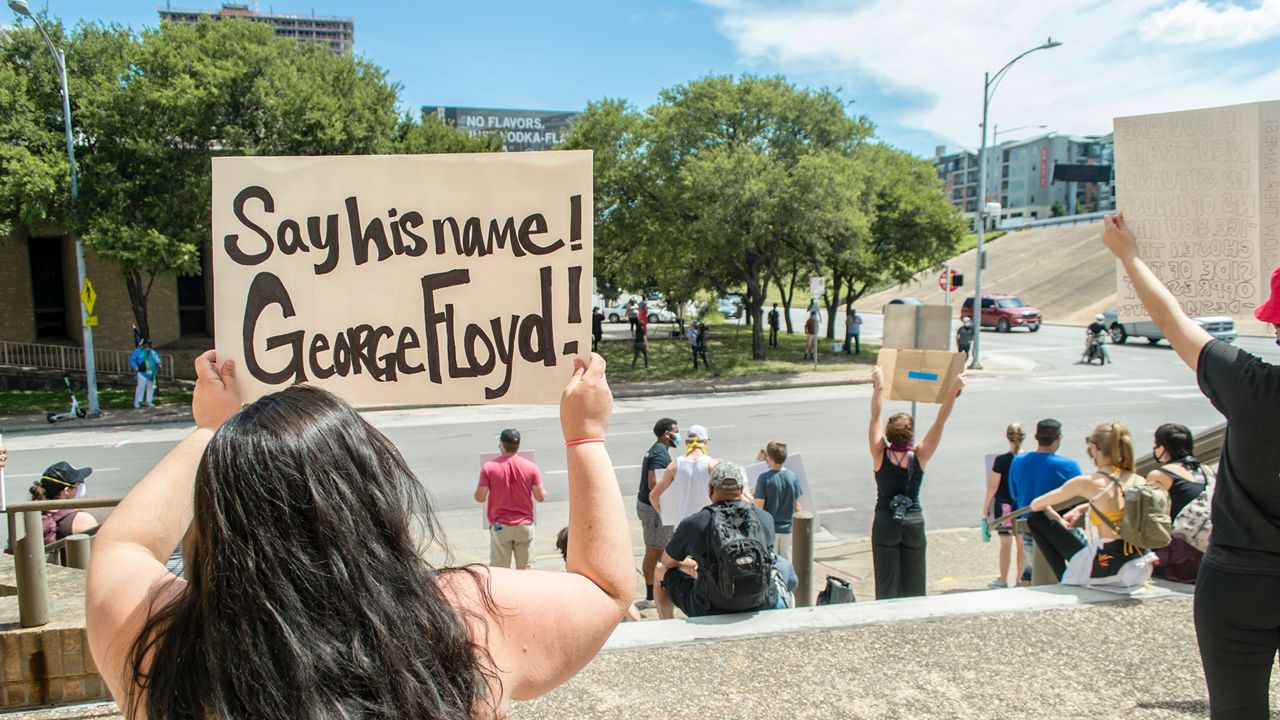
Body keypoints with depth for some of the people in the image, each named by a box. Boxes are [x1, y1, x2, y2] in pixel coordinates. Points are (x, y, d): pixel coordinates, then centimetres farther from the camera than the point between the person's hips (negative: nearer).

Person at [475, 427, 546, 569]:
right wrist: (542, 487, 19)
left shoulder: (489, 467, -9)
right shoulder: (531, 467, -5)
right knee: (523, 568, 12)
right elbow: (541, 497, -2)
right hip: (524, 525, 2)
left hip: (500, 526, -1)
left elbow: (480, 497, -7)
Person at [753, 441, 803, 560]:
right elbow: (797, 506, 1)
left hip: (769, 528, -3)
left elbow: (759, 506, -14)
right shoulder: (793, 477, -5)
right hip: (787, 528, 3)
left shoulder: (764, 478, -15)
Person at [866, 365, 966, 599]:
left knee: (886, 585, 4)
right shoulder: (919, 457, -9)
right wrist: (954, 389, -10)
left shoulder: (880, 456, -10)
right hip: (914, 522, 1)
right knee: (913, 586, 11)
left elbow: (875, 417, -4)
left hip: (885, 523, -1)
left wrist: (879, 386, 0)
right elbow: (940, 421, -9)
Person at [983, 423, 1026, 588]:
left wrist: (986, 505, 3)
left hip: (1004, 505, -2)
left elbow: (993, 486, -8)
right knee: (1022, 544, 10)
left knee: (1005, 544, 6)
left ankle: (1003, 580, 15)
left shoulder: (1001, 460, -12)